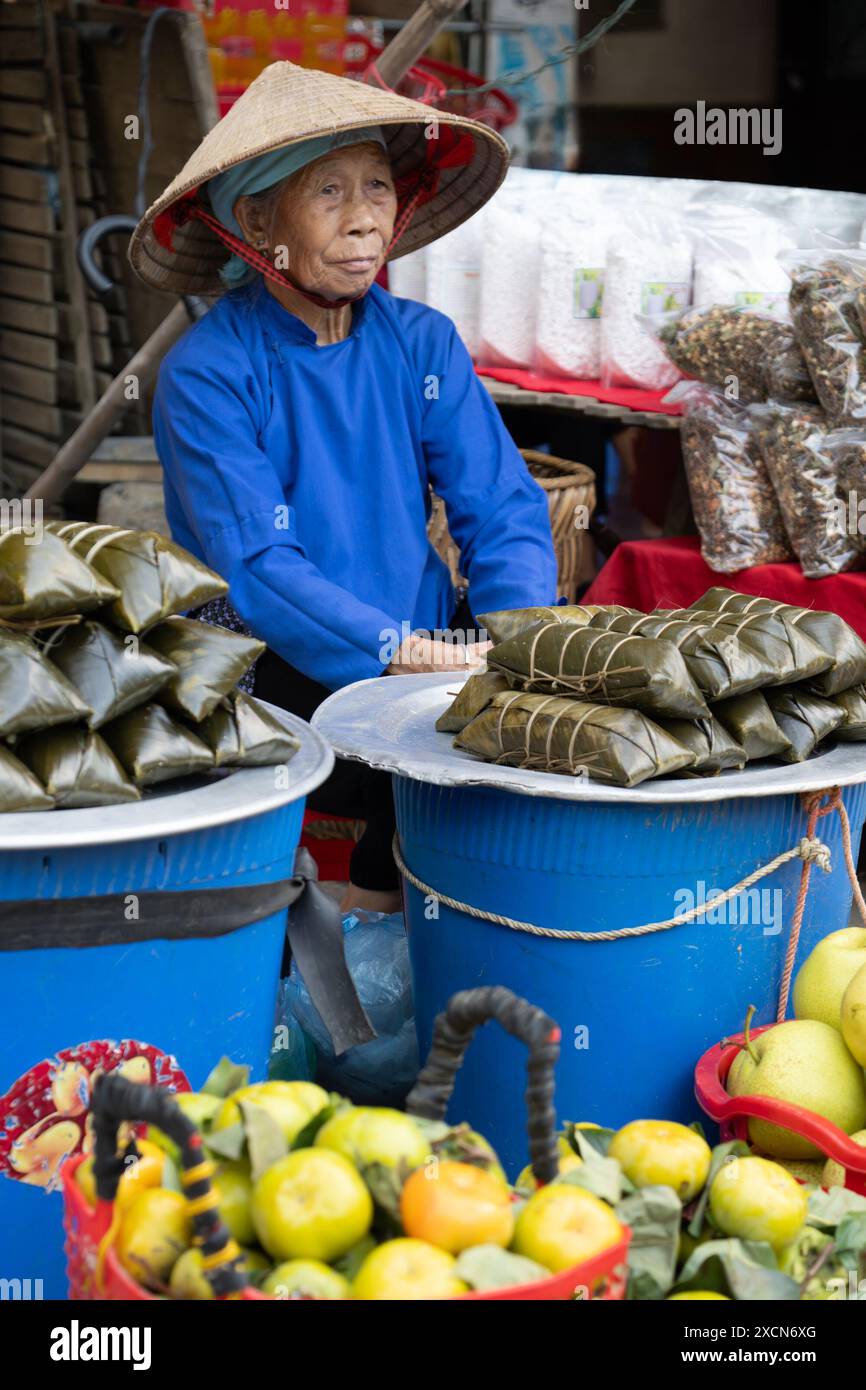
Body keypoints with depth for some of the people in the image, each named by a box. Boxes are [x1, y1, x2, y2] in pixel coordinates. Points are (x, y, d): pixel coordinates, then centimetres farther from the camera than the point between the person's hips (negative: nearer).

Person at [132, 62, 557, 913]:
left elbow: (502, 508, 2)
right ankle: (383, 892, -1)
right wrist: (404, 652, -28)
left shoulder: (421, 342, 7)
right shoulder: (206, 375, -8)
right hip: (279, 675, -5)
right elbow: (255, 568, -16)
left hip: (431, 644, 5)